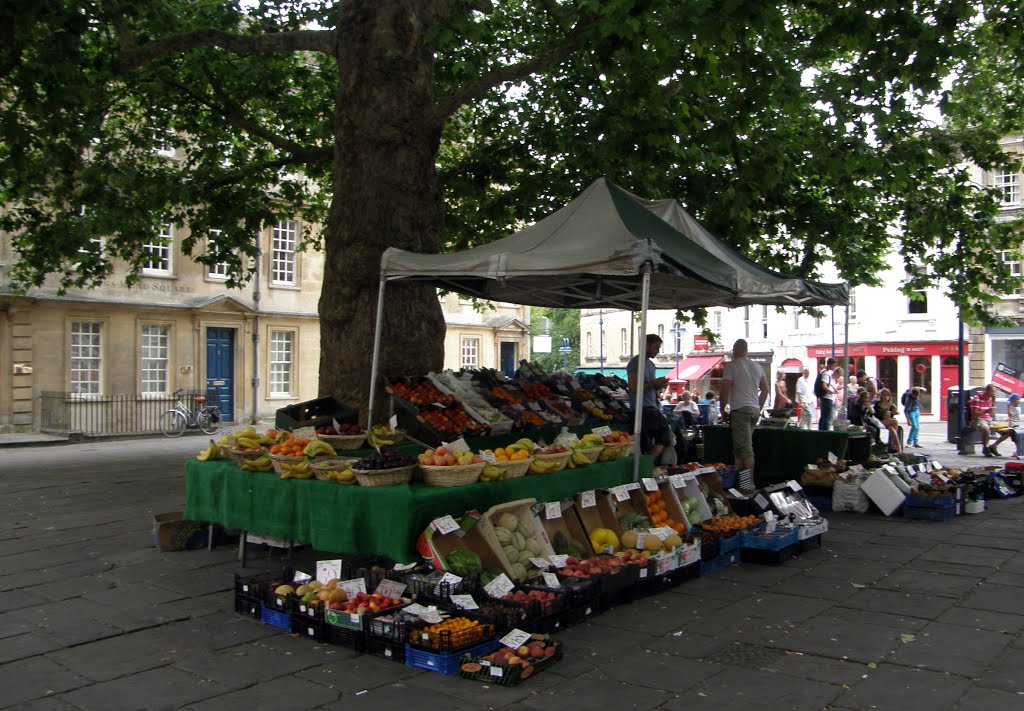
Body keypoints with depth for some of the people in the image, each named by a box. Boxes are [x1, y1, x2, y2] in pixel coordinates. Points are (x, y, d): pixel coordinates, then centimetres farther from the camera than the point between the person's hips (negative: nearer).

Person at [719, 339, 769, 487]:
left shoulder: (731, 365, -6)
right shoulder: (757, 367, 15)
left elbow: (725, 390, -11)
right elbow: (765, 389, 20)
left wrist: (723, 409, 0)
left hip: (740, 410, -7)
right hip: (755, 410, 7)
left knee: (746, 449, -9)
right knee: (739, 447, 15)